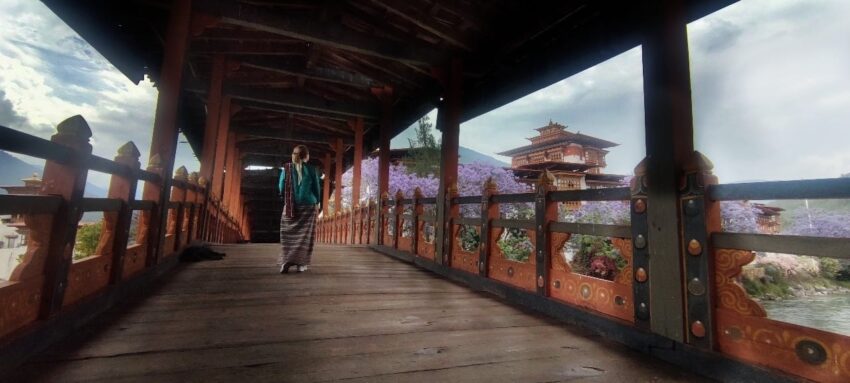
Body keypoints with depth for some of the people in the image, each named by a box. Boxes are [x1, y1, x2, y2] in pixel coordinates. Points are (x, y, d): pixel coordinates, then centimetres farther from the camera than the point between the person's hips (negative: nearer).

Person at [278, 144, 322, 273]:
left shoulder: (286, 169, 0)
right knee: (304, 235, 5)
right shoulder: (311, 170, -3)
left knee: (288, 235, 10)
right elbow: (317, 189, 2)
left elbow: (281, 188, 5)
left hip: (290, 207, 1)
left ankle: (286, 261, 0)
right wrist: (317, 204, 17)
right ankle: (301, 264, 4)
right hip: (308, 206, -1)